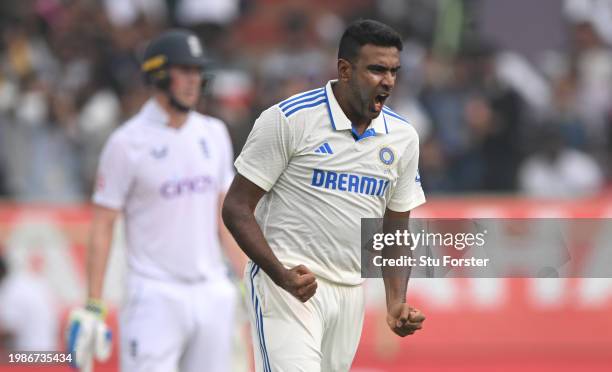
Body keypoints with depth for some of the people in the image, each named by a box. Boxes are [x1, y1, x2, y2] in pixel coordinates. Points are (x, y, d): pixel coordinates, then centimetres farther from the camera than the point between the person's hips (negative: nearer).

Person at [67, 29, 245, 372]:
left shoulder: (213, 134, 10)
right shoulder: (127, 143, -7)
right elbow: (103, 225, -5)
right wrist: (93, 307, -9)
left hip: (213, 293, 6)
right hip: (156, 295, -6)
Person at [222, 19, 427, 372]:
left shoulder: (403, 137, 8)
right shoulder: (289, 119, -9)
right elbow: (237, 207, -7)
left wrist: (397, 302, 2)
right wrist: (281, 275, -20)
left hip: (350, 293, 6)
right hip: (286, 283, -6)